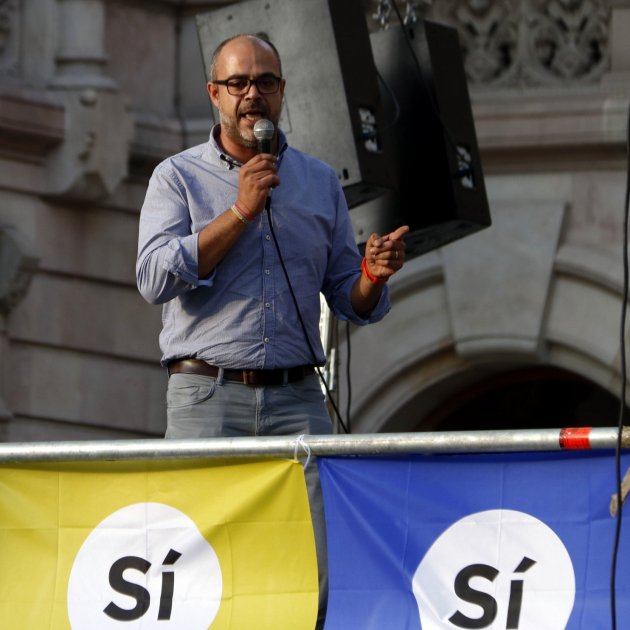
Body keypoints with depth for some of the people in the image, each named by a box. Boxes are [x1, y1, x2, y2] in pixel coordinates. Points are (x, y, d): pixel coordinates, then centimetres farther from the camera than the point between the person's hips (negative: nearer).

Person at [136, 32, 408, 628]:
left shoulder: (320, 181, 17)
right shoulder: (179, 177, 8)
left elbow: (351, 302, 18)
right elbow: (156, 277, -8)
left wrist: (373, 275, -6)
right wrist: (241, 211, -10)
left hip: (296, 400, 2)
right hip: (207, 399, -2)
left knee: (316, 573, -11)